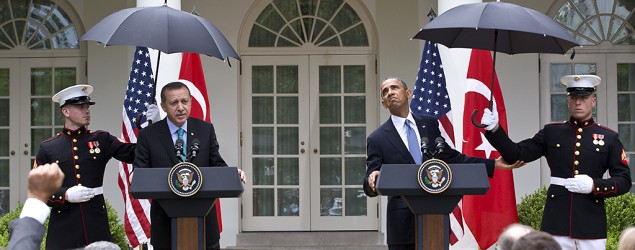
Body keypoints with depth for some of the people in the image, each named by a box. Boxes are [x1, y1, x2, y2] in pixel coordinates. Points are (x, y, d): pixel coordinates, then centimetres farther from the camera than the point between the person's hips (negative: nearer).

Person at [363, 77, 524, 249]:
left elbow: (451, 157, 17)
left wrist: (493, 164, 12)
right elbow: (370, 186, -2)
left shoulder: (430, 124, 11)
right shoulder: (377, 139, 1)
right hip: (403, 220, -3)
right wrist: (372, 181, -27)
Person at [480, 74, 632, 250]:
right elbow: (516, 155, 6)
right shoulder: (551, 132, 9)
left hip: (591, 226, 0)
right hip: (556, 222, 0)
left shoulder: (609, 138, 6)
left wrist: (594, 185, -13)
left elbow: (624, 181, 3)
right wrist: (494, 130, -8)